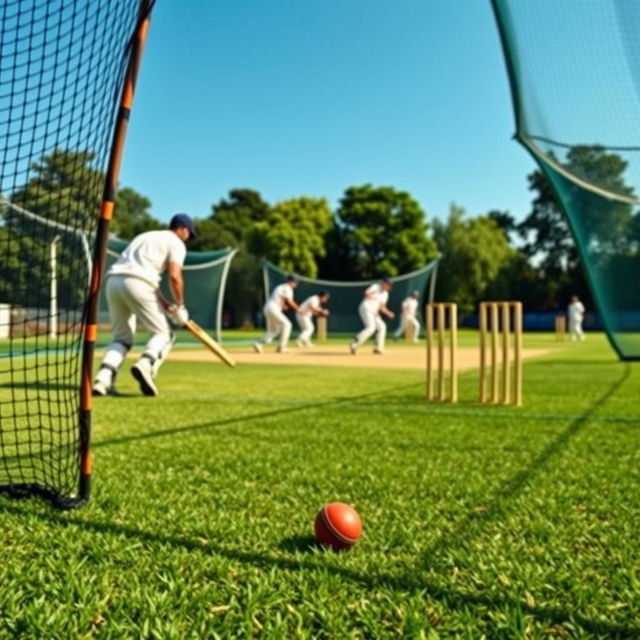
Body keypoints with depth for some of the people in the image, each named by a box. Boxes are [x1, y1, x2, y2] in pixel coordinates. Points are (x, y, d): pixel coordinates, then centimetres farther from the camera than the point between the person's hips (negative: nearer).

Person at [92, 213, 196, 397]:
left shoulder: (146, 236, 34)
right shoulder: (176, 243, 11)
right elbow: (174, 276, -6)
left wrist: (165, 304, 25)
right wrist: (179, 306, 5)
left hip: (113, 280, 7)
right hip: (136, 283, -7)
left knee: (122, 337, 16)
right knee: (162, 333, 5)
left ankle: (103, 378, -4)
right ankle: (145, 365, -24)